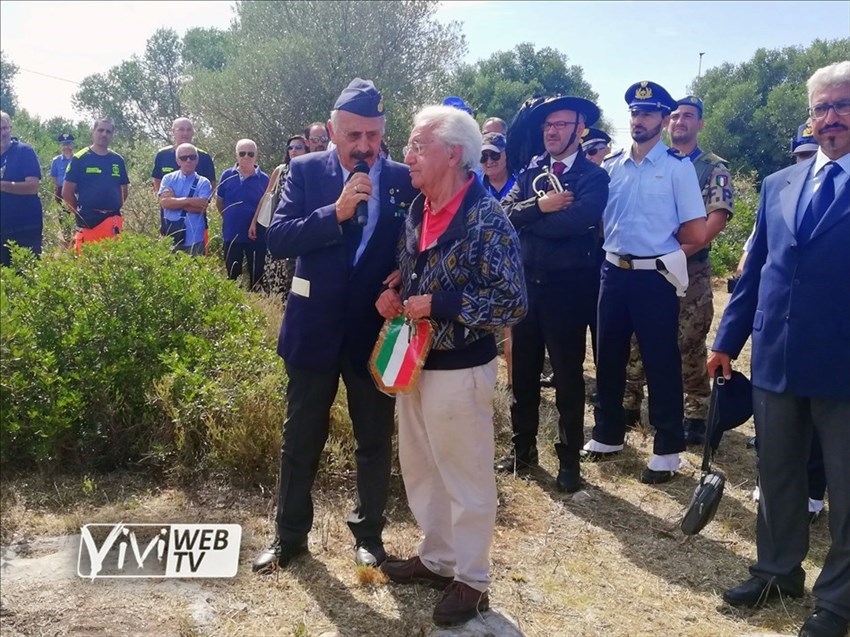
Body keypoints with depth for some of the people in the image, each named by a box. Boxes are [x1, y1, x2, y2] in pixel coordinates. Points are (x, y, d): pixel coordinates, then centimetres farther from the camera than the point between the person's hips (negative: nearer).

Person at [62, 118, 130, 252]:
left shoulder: (118, 160, 12)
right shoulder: (79, 158, 0)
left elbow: (124, 189, 21)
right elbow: (67, 192, 0)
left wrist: (115, 208, 15)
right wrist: (80, 213, 3)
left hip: (113, 223, 4)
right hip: (88, 223, -4)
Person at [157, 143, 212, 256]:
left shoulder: (203, 183, 0)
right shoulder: (168, 179, 6)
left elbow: (202, 207, -14)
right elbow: (164, 202, -9)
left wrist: (174, 201, -10)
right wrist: (190, 200, -17)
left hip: (194, 239, -1)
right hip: (171, 237, 2)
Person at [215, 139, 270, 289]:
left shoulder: (264, 179, -5)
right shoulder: (227, 176, -1)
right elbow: (219, 202, 11)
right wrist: (230, 217, 11)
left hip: (257, 236, -1)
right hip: (232, 234, 1)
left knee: (256, 276, 7)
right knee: (232, 275, 11)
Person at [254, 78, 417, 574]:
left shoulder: (405, 179, -3)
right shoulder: (306, 171, -4)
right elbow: (278, 240, -14)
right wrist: (336, 211, -25)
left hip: (376, 329, 0)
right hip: (315, 328, 0)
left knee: (375, 441, 13)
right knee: (301, 439, 13)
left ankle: (369, 533, 33)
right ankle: (290, 535, 31)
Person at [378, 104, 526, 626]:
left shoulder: (486, 218, -18)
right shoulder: (418, 210, 5)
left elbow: (513, 303, -20)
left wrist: (439, 304, -22)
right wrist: (395, 297, -2)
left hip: (459, 369, -8)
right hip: (414, 361, 8)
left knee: (466, 479, 8)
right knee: (420, 470, 20)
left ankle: (472, 581, 26)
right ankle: (437, 558, 40)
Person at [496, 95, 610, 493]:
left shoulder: (593, 177, -5)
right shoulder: (530, 173, 10)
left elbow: (575, 222, -22)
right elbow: (505, 214, -3)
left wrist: (526, 218, -10)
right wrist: (539, 206, -19)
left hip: (568, 286, -5)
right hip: (526, 282, 5)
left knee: (568, 376, 7)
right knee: (523, 371, 14)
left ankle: (569, 460, 21)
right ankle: (523, 448, 31)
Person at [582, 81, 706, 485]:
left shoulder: (678, 167, -6)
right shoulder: (610, 166, 8)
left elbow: (696, 233, -9)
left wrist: (659, 241, 3)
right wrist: (619, 243, 1)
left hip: (655, 276, -5)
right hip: (614, 272, 5)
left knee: (661, 363, 4)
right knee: (608, 356, 13)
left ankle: (667, 450, 18)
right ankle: (608, 434, 31)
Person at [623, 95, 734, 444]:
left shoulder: (714, 168, 0)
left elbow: (718, 217, -11)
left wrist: (680, 252, -19)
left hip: (690, 270, -3)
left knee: (689, 346, 2)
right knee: (636, 339, 8)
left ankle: (697, 414, 14)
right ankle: (629, 404, 20)